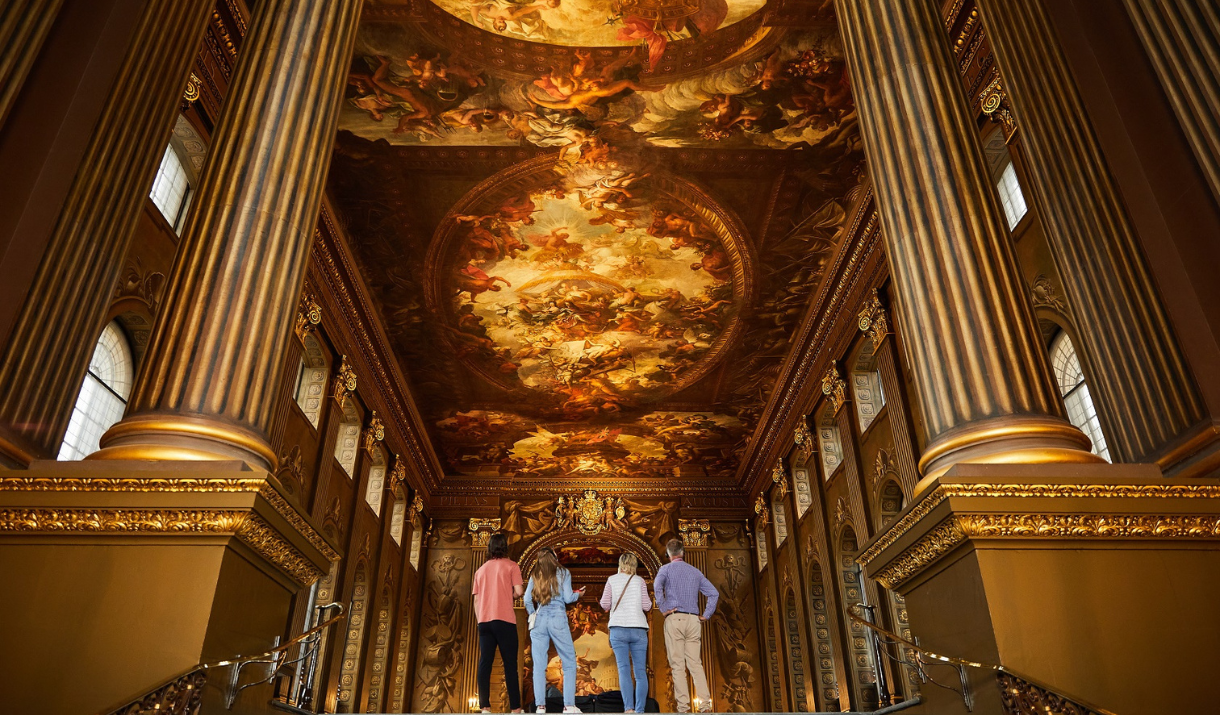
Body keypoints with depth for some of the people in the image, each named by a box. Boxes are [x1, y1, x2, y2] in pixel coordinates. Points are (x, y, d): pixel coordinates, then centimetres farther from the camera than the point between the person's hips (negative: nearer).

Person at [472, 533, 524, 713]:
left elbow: (476, 599, 14)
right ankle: (515, 708, -2)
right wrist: (510, 596, 12)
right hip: (504, 619, -4)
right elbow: (518, 591, -8)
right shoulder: (511, 565, 3)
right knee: (510, 664, -1)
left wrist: (480, 620, 18)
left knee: (485, 663, 3)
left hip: (484, 620, 4)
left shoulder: (481, 569, 16)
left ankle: (485, 707, -2)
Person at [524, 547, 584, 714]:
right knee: (569, 663, 4)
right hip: (558, 619, -3)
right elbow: (568, 598, -3)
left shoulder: (535, 575, 11)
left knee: (539, 665, 3)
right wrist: (578, 594, 17)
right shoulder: (563, 573, 4)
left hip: (539, 620, 3)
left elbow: (527, 600, 6)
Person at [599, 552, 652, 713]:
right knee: (640, 671, 4)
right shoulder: (639, 581, 8)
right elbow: (647, 606, 4)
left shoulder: (612, 579, 6)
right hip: (639, 629, 1)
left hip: (619, 629, -1)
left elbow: (605, 604, 3)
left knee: (624, 669, -5)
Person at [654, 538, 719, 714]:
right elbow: (714, 593, 13)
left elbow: (657, 586, -18)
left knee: (677, 665, -2)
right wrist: (706, 615, 11)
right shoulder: (695, 571, 17)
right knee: (695, 664, 6)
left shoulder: (666, 569, 3)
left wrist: (663, 608, -11)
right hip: (693, 620, 4)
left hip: (674, 619, -4)